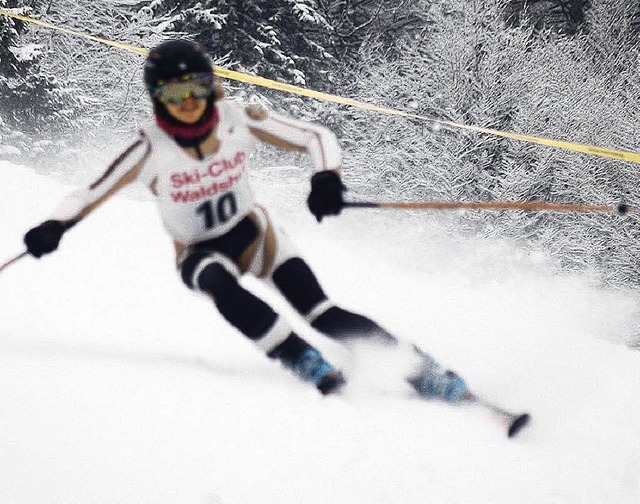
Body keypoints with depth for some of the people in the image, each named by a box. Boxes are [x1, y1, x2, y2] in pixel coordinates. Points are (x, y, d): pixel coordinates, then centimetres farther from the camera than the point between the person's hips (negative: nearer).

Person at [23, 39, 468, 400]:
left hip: (252, 232, 1)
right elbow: (92, 193, -16)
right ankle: (310, 366, -36)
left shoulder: (240, 121, -17)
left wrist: (327, 179, -32)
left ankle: (419, 367, -17)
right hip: (199, 253, -1)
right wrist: (55, 227, -36)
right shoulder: (151, 149, -20)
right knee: (220, 284, -38)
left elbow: (317, 137, -12)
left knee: (319, 310, -21)